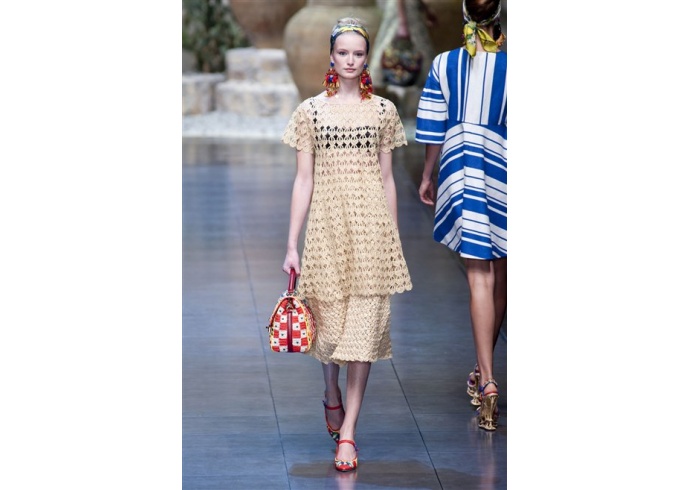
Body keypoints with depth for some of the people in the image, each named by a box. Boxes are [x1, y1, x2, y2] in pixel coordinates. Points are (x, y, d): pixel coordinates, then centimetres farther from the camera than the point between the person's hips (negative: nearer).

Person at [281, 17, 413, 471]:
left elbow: (387, 179, 10)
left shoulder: (384, 110, 6)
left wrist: (395, 241, 8)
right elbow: (303, 180, 4)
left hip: (371, 224, 0)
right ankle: (332, 391, 38)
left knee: (364, 324, -5)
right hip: (327, 223, 0)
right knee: (328, 316, 6)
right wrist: (292, 244, 0)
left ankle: (348, 430, -2)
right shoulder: (310, 110, 4)